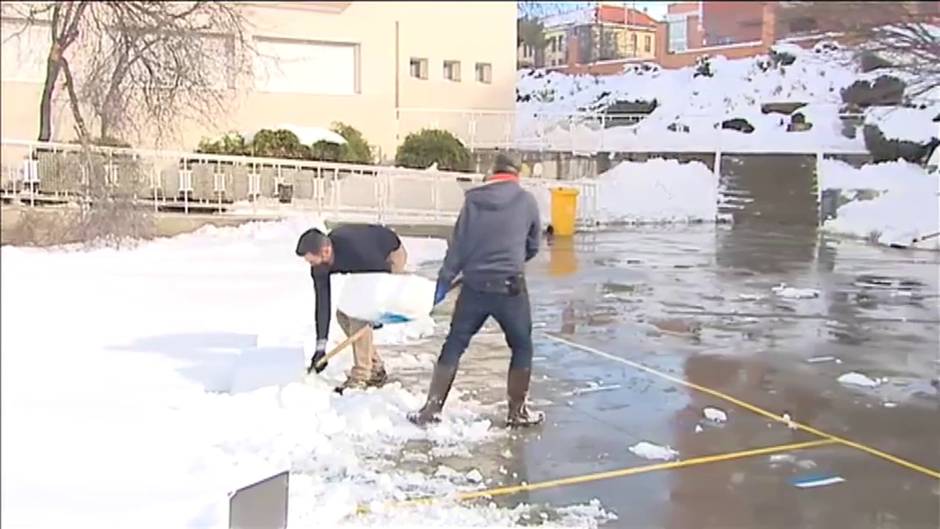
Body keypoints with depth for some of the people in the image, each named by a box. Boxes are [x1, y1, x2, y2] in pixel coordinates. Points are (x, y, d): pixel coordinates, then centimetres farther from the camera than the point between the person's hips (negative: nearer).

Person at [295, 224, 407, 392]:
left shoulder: (354, 249, -41)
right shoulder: (319, 265, -19)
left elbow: (383, 273, -26)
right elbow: (322, 302, -17)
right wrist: (321, 346, -20)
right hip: (368, 266, 7)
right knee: (343, 314, 0)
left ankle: (360, 377, -13)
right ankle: (376, 370, 11)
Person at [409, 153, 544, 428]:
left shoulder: (473, 199, 3)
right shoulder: (527, 200, 1)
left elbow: (458, 245, 1)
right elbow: (532, 247, 10)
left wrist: (444, 280, 6)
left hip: (475, 285, 2)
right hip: (510, 287, -2)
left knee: (454, 345, 11)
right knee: (522, 347, 15)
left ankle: (431, 409, 10)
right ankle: (517, 411, 19)